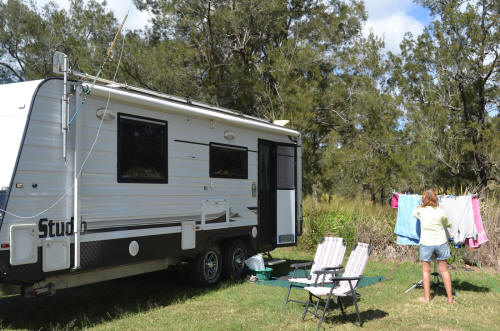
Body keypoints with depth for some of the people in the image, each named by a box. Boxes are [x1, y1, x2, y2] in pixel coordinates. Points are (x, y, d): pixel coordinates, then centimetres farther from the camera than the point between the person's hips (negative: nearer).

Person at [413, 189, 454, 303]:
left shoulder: (421, 211, -4)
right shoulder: (441, 211, -5)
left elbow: (414, 213, 19)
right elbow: (448, 224, 10)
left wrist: (421, 205, 28)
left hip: (426, 243, -1)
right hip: (441, 242, 1)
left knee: (426, 270, 9)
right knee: (444, 270, 9)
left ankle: (426, 297, 14)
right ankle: (450, 297, 15)